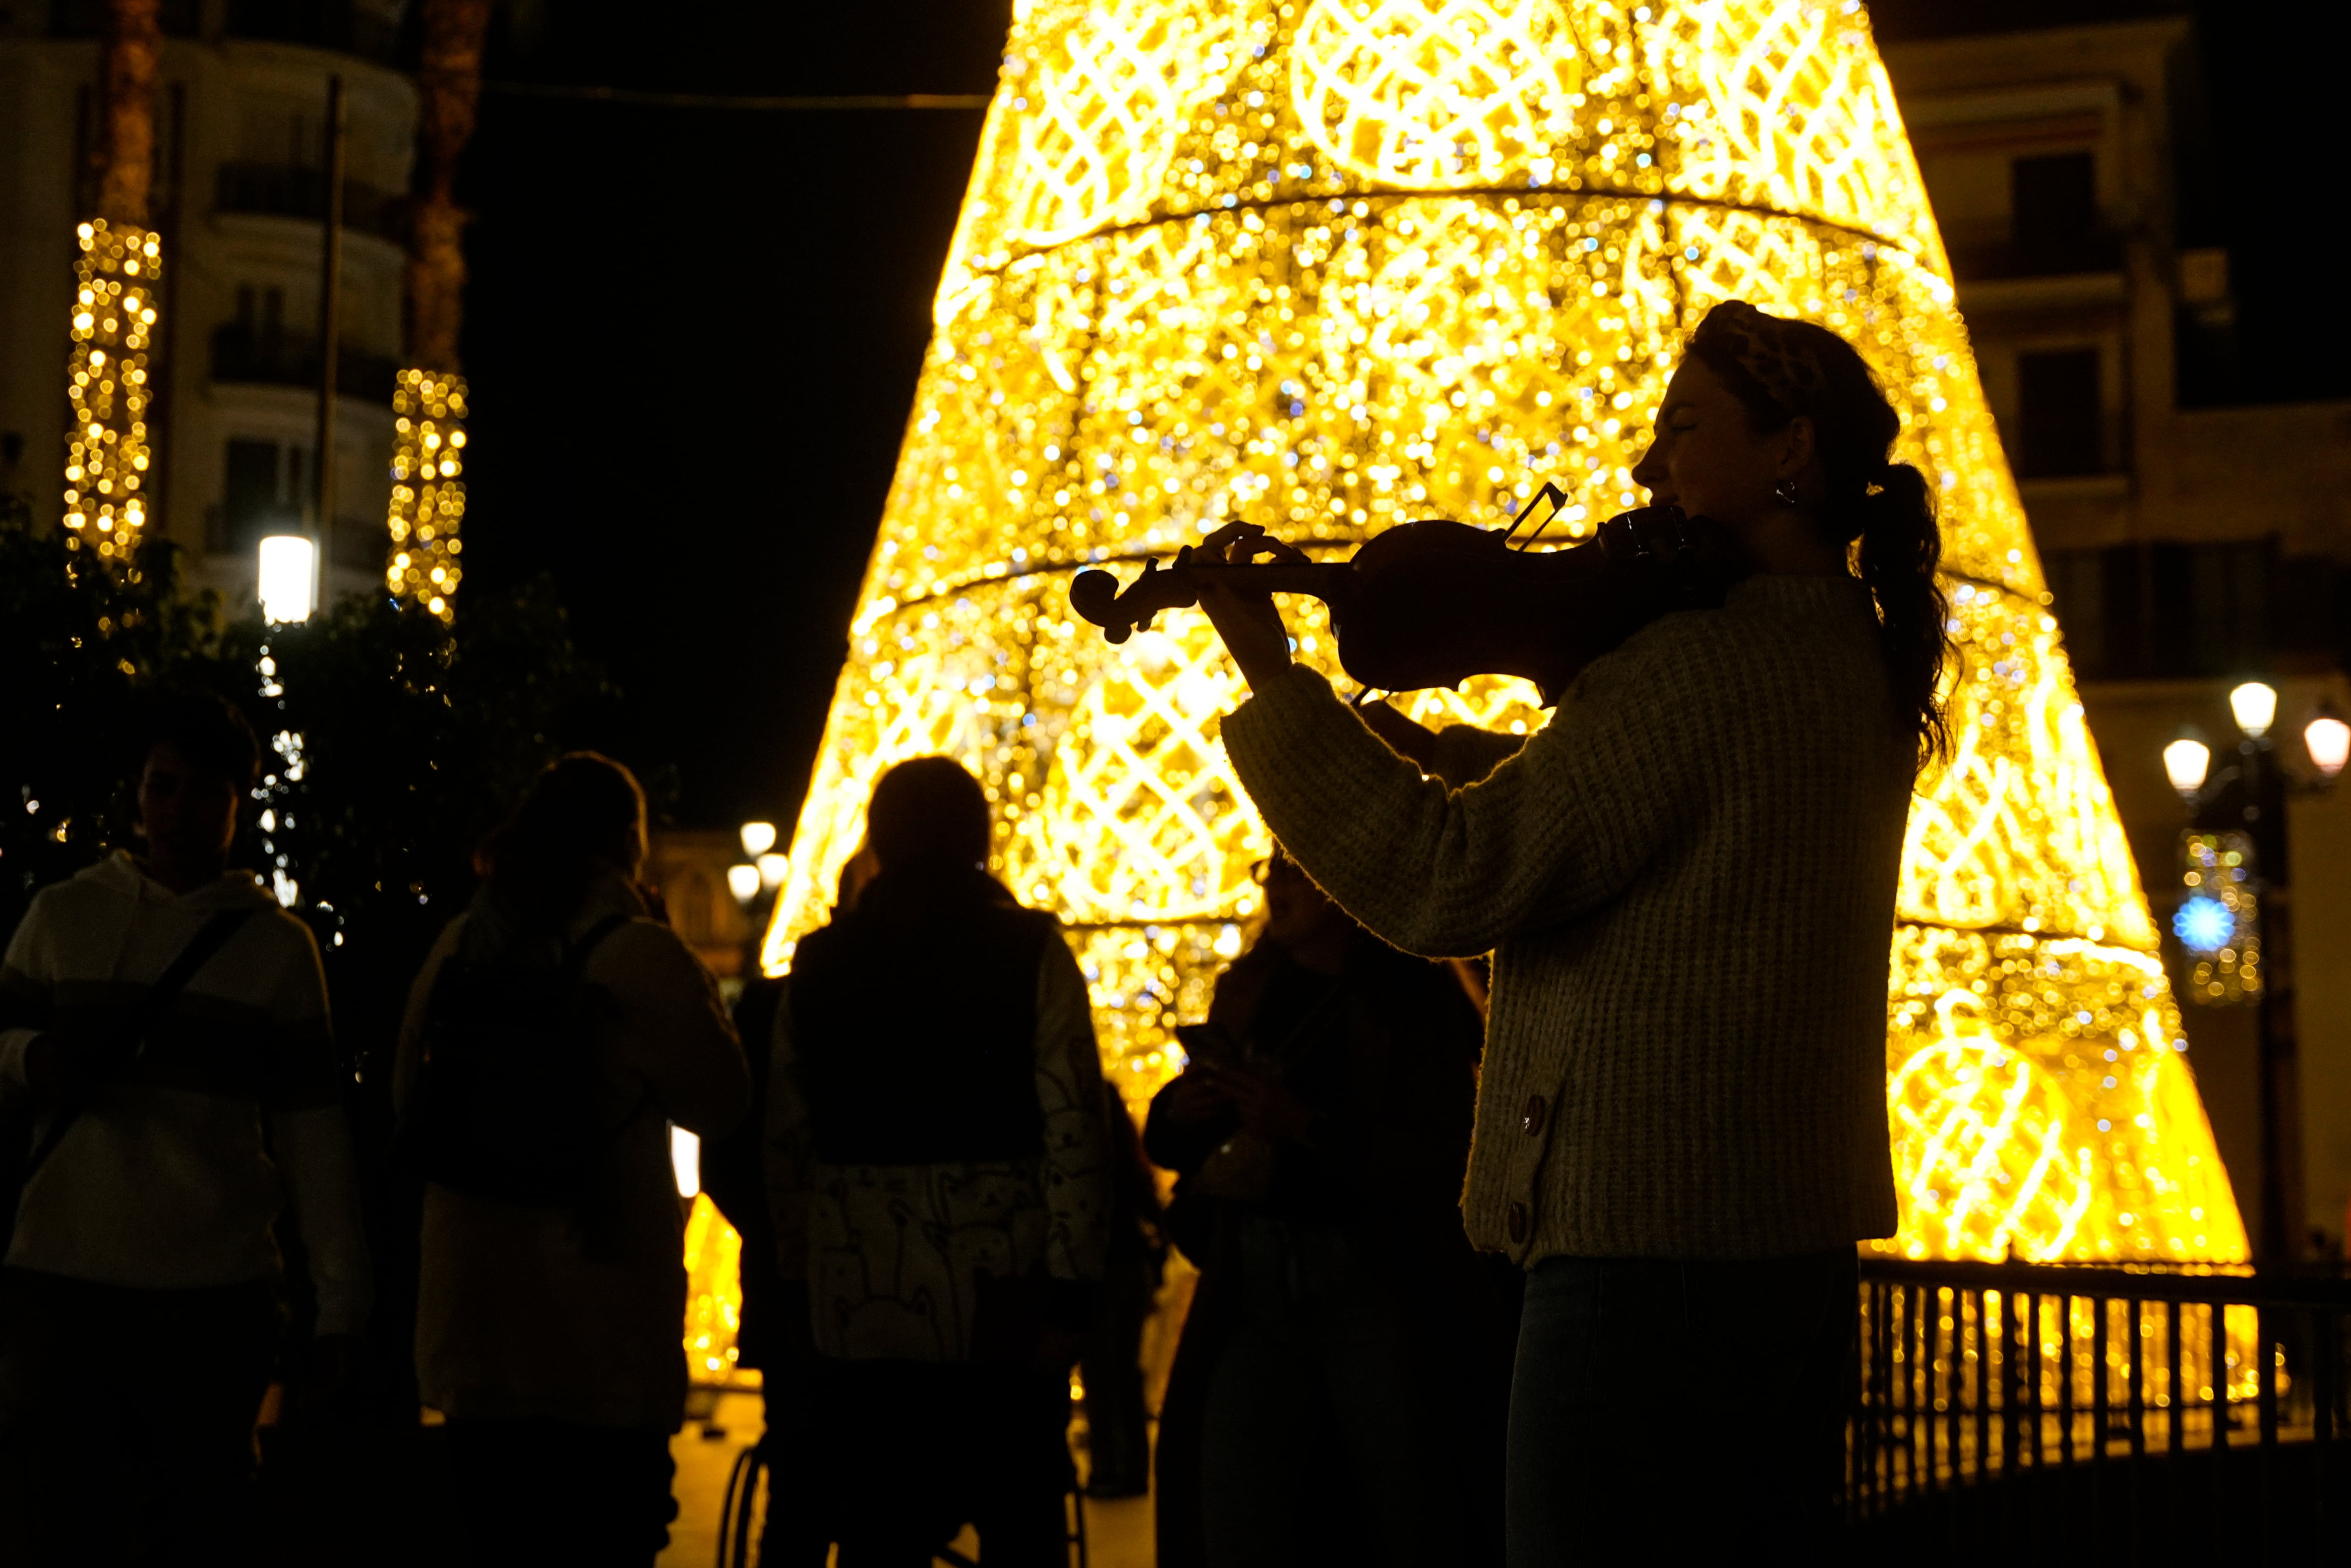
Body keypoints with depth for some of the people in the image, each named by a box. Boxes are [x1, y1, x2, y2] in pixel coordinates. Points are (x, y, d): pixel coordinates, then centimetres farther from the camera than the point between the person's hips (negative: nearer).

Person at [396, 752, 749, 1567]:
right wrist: (701, 999, 7)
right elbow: (721, 1103, -5)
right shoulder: (640, 956, -13)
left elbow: (408, 1095, 13)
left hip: (472, 1310, 5)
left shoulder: (460, 944, 5)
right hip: (600, 1335, -5)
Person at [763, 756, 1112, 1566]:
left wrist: (798, 1277, 11)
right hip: (999, 1296, -3)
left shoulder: (818, 965, 7)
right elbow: (1074, 1132, -10)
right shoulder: (1031, 953, -3)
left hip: (857, 1307, 3)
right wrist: (1072, 1290, -8)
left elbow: (788, 1143, 5)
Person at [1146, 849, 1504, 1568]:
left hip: (1376, 1286, -4)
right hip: (1254, 1284, 4)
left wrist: (1305, 1123, -23)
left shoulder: (1416, 998, -3)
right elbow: (1174, 1147, 18)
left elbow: (1440, 1165, -13)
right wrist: (1181, 1112, -6)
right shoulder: (1248, 990, 12)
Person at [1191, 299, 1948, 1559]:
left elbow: (1443, 887, -18)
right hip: (1802, 1239, 10)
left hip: (1646, 1240, -10)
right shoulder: (1856, 663, 13)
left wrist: (1273, 680, -12)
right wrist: (1462, 755, 16)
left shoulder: (1698, 662, -17)